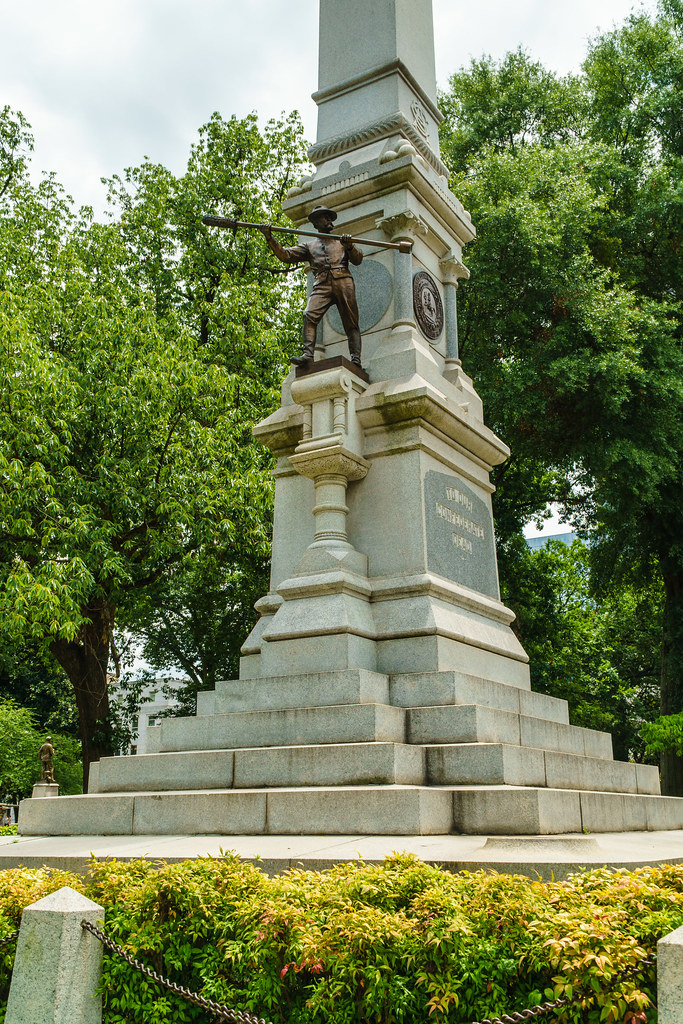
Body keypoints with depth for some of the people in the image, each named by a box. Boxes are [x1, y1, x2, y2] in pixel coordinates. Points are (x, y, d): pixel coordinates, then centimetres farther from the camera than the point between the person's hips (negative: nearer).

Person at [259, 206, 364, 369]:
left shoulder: (341, 241, 28)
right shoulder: (309, 245, 28)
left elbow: (358, 260, 16)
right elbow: (286, 255, 17)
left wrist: (350, 246, -4)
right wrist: (270, 238, 5)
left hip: (343, 281, 0)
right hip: (322, 284, 0)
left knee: (351, 322, -9)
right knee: (310, 315, -22)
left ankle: (355, 360, -14)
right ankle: (307, 354, -31)